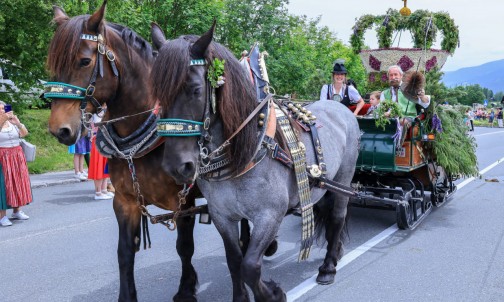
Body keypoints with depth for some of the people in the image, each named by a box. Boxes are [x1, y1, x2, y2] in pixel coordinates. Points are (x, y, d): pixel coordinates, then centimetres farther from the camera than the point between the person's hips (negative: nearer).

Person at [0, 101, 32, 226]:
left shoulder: (12, 122, 7)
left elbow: (24, 133, -4)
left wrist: (18, 123, -20)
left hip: (17, 157, 4)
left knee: (18, 182, 7)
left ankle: (17, 211, 19)